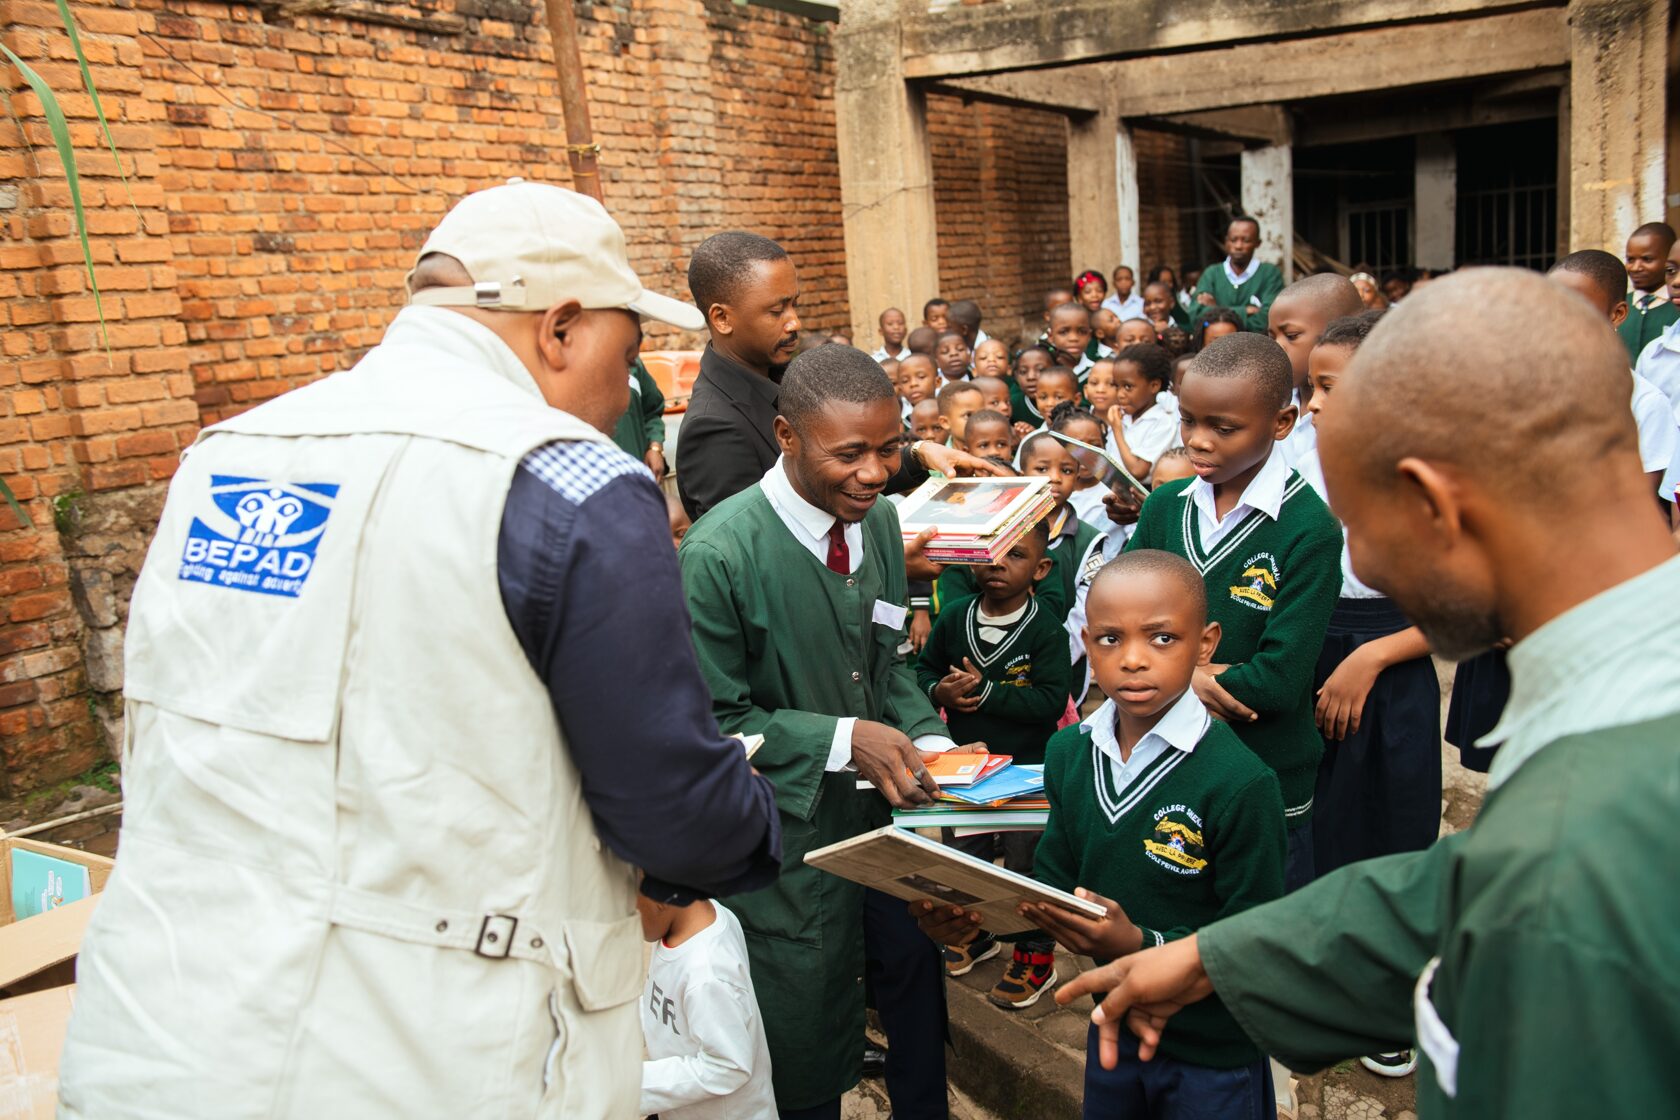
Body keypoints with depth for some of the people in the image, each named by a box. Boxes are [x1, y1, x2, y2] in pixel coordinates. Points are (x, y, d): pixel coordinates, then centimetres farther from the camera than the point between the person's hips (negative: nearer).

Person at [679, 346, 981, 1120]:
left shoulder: (878, 519, -2)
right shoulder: (719, 553, -22)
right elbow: (717, 721, -16)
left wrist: (929, 740, -6)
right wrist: (844, 739, -22)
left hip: (888, 808, 6)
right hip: (790, 838, -6)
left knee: (917, 981, 22)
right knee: (807, 1046, 13)